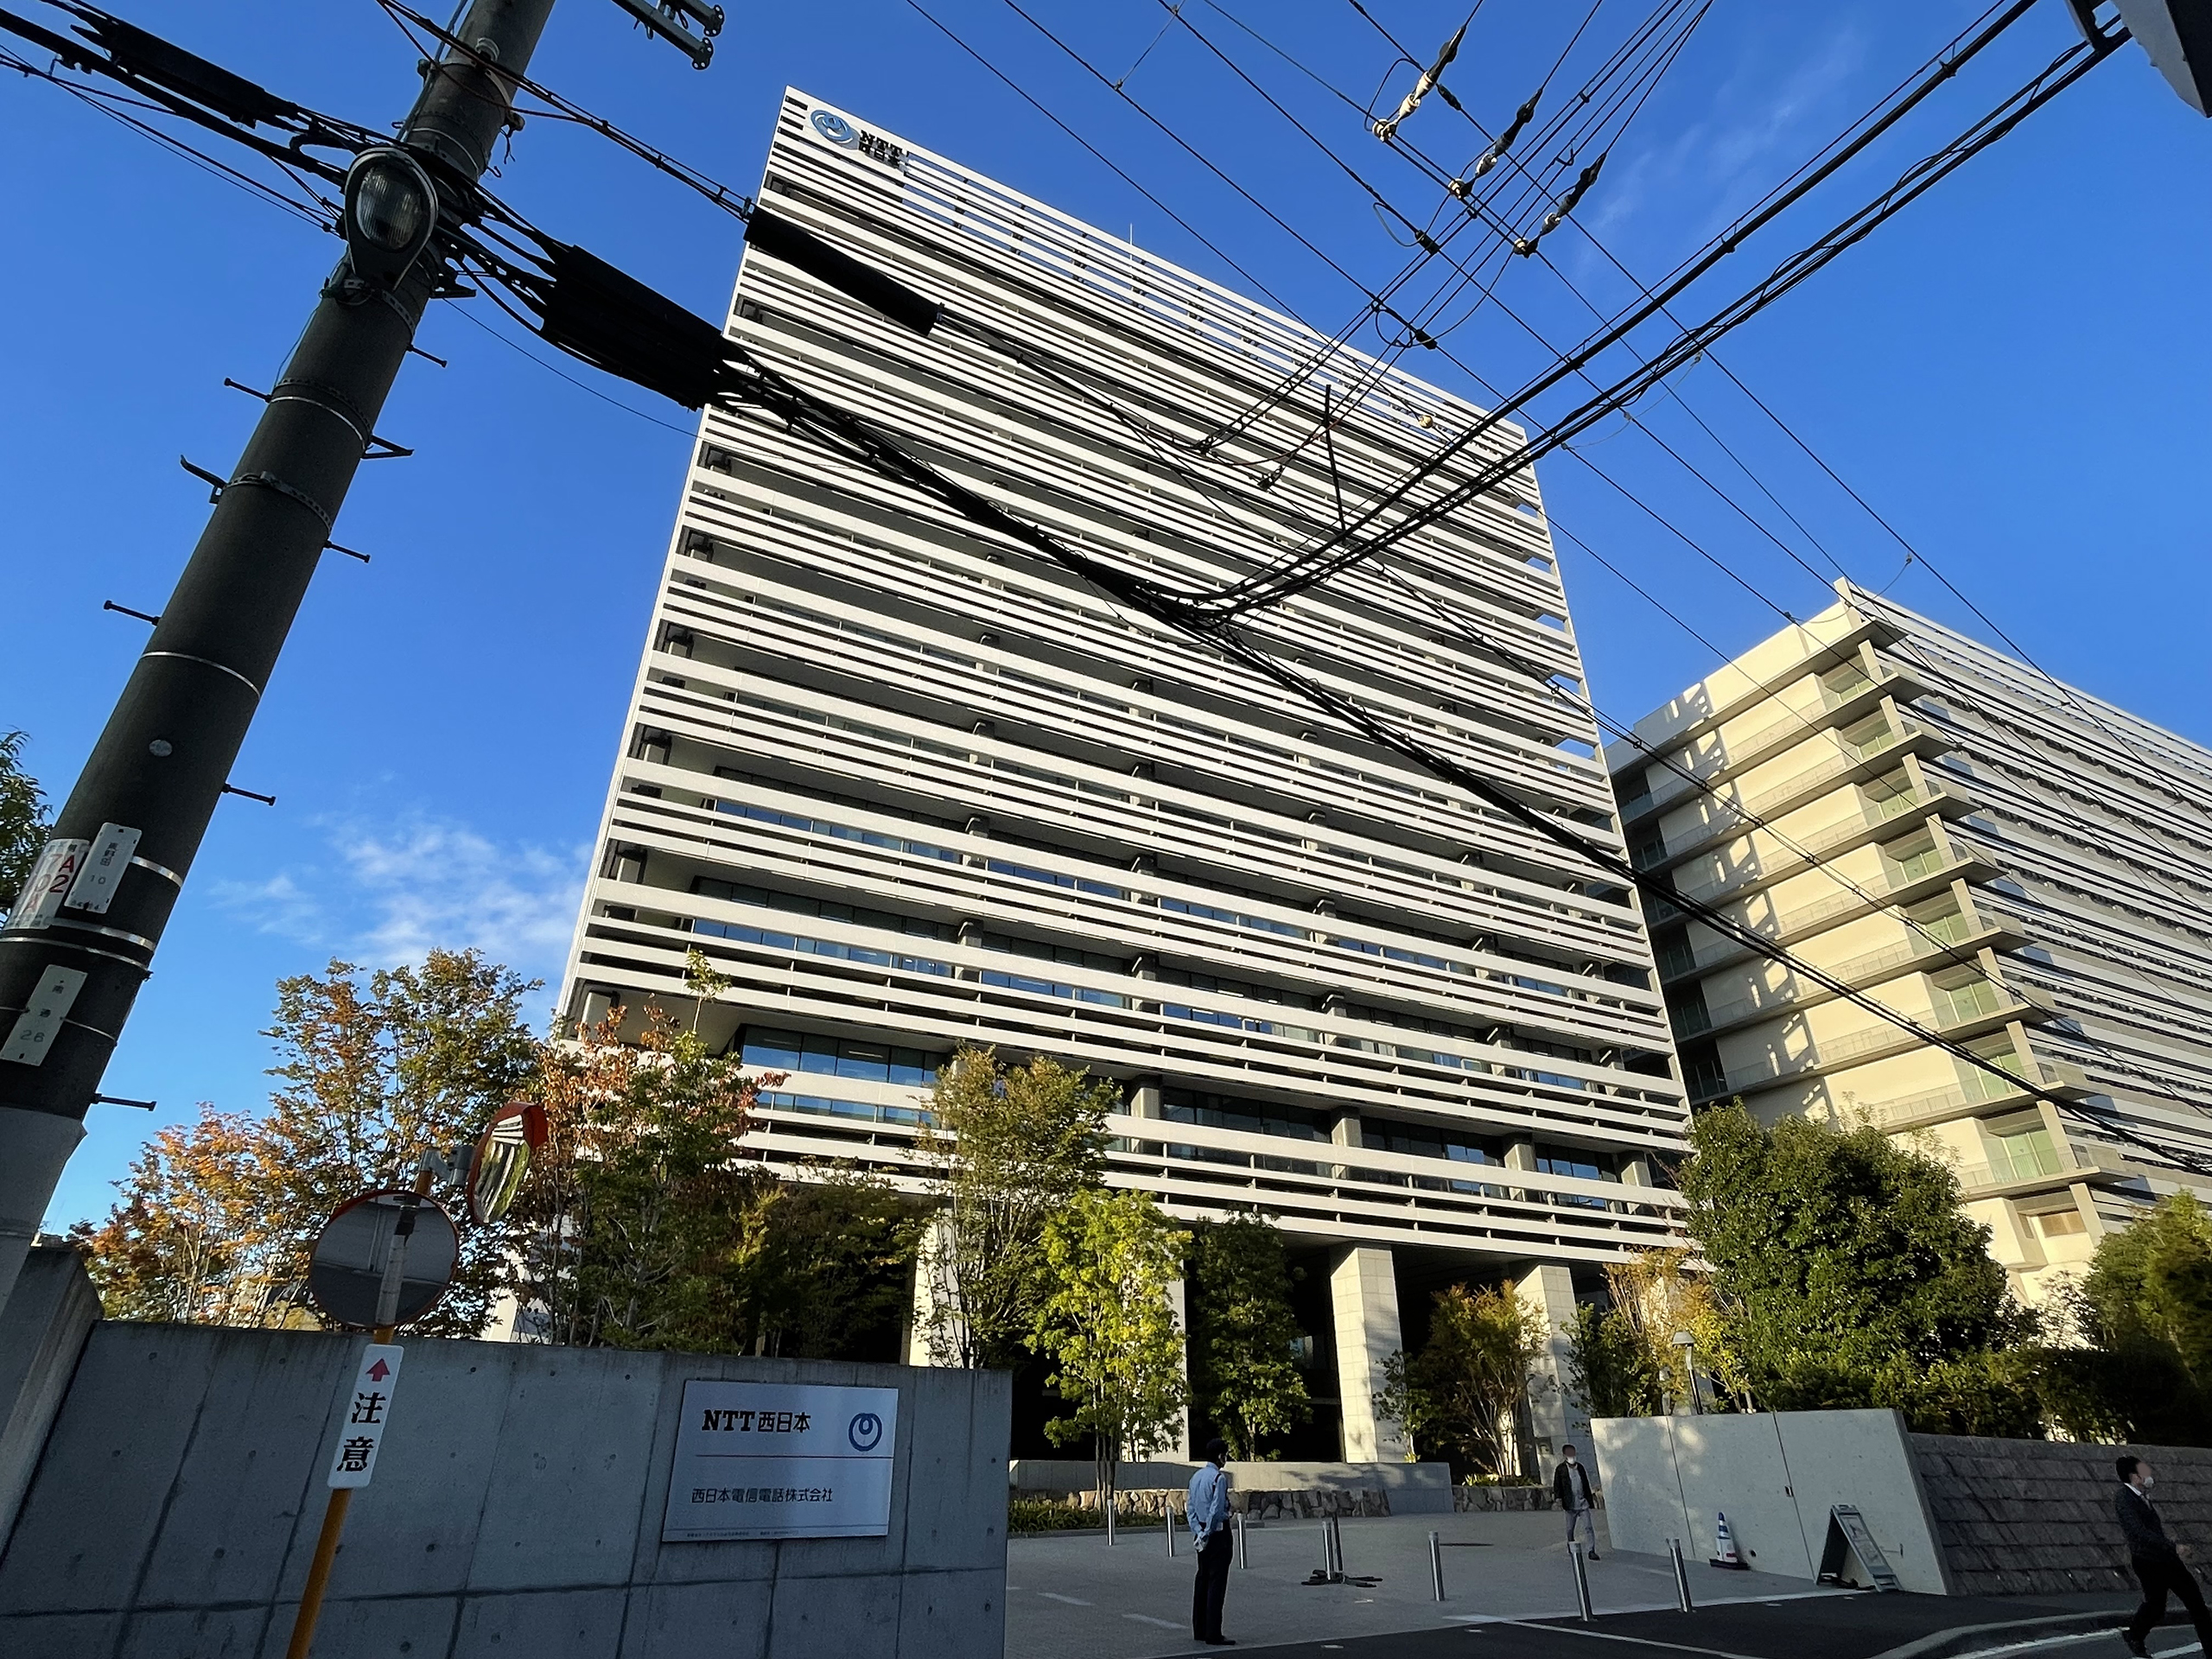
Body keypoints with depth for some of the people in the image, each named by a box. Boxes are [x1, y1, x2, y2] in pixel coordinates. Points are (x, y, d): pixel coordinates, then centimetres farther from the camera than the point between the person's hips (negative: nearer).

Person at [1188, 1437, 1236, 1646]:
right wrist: (1206, 1534, -14)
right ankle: (1213, 1635, -1)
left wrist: (1198, 1532, 0)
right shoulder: (1220, 1477, -16)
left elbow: (1191, 1509, 9)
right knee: (1216, 1583, -3)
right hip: (1218, 1533, -8)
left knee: (1202, 1580, 15)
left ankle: (1199, 1630, 22)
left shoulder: (1196, 1477, 11)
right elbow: (1216, 1510, -20)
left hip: (1202, 1534, 9)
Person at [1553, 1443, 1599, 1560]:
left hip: (1583, 1504, 3)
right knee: (1570, 1529, 7)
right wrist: (1558, 1498, -15)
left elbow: (1586, 1484, 18)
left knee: (1589, 1527, -7)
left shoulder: (1580, 1467, 12)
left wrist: (1590, 1501, 16)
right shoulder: (1560, 1469, -1)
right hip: (1570, 1505, -2)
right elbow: (1557, 1485, -4)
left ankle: (1592, 1551, -1)